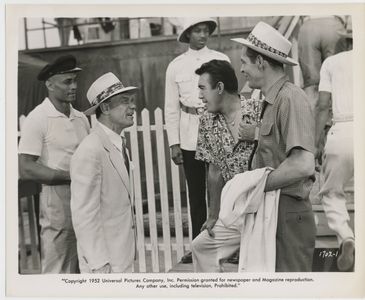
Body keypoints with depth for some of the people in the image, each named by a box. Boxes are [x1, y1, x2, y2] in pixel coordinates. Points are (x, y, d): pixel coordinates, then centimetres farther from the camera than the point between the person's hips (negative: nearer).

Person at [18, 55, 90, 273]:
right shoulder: (37, 119, -9)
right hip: (57, 200, -6)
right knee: (60, 271, 0)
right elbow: (26, 169, -14)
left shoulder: (81, 118, 11)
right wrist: (71, 176, -17)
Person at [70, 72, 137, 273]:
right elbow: (84, 214, -20)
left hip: (122, 254, 8)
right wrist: (99, 262, -20)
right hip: (103, 259, -8)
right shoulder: (90, 152, -19)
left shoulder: (118, 145, 9)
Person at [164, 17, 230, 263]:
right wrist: (174, 143, 2)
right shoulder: (176, 66, 6)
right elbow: (171, 107, 7)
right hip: (189, 137, 2)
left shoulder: (221, 60, 3)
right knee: (196, 192, 9)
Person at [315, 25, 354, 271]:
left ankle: (346, 238, -11)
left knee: (332, 192, 11)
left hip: (342, 131, -1)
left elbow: (323, 105, 4)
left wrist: (316, 139, 8)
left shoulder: (332, 62, 12)